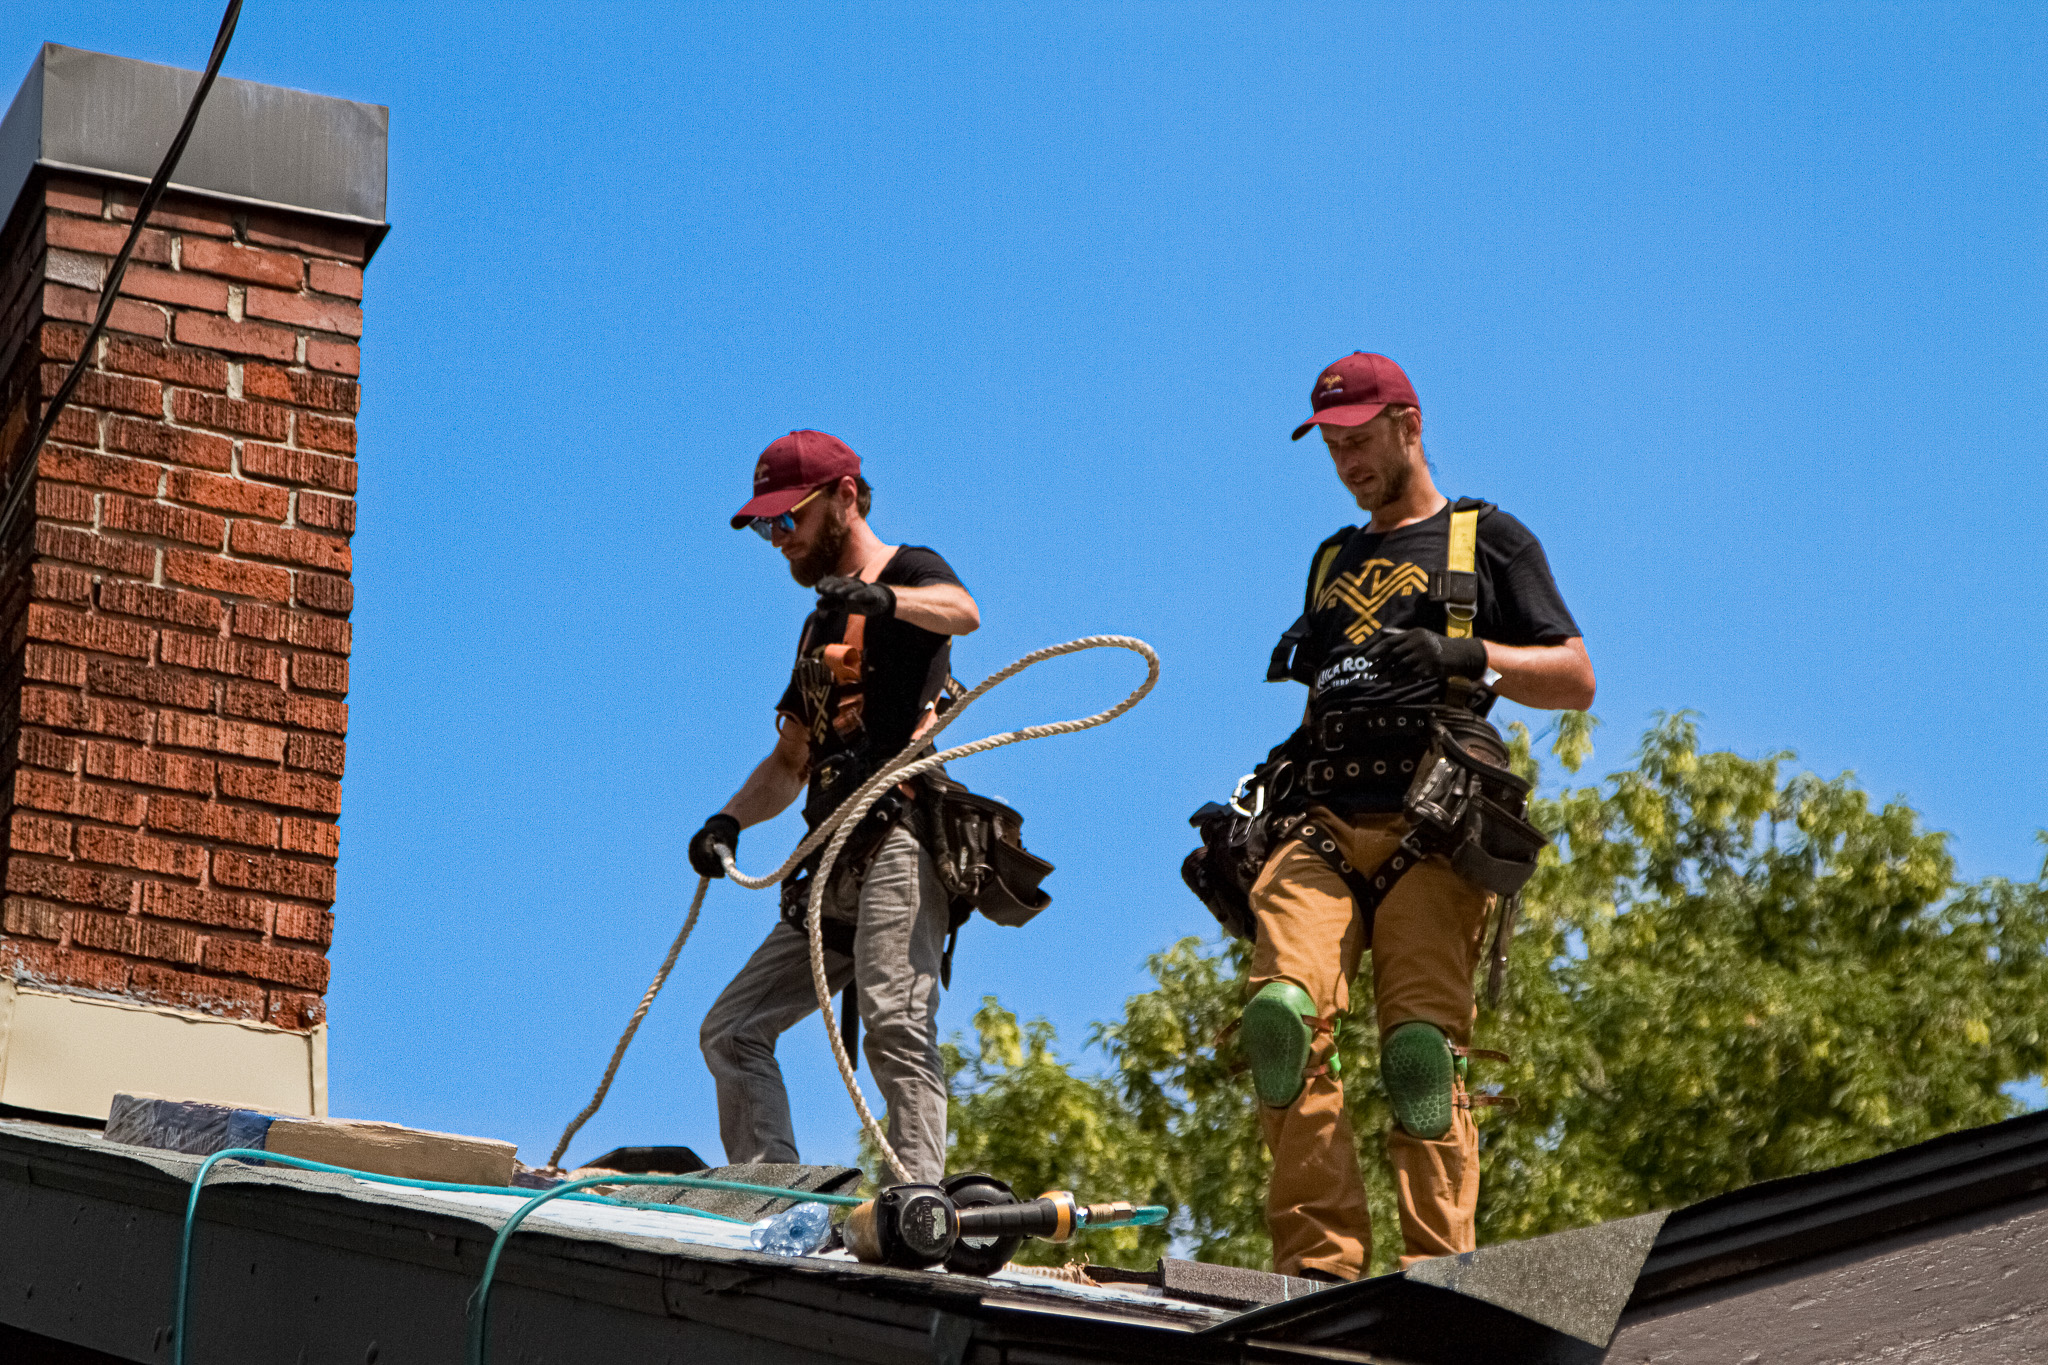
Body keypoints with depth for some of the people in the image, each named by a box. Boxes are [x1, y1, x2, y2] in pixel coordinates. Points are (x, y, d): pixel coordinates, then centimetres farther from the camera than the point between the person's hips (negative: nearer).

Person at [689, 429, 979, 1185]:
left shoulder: (912, 573, 2)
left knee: (893, 1022, -24)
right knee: (732, 1030, 5)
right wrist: (729, 820, 8)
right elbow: (790, 762, 28)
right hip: (831, 867, 9)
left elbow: (962, 612, -24)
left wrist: (885, 599, -45)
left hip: (900, 837, -9)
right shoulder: (822, 622, 27)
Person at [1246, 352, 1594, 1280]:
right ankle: (1320, 1258, -24)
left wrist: (1465, 655, -8)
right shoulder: (1335, 560, 32)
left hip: (1432, 830, -4)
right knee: (1282, 1012, -21)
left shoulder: (1486, 539, 16)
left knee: (1422, 1047, -18)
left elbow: (1575, 681, 8)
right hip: (1324, 828, 4)